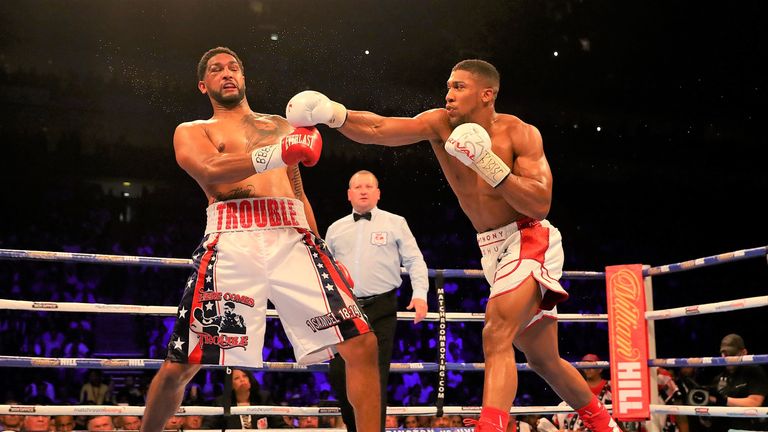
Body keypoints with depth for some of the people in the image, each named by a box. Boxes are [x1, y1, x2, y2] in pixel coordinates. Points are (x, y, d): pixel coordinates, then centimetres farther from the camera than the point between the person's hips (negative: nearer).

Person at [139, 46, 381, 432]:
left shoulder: (281, 126, 31)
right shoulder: (191, 131, 19)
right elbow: (212, 172, -4)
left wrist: (324, 254, 20)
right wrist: (274, 155, -21)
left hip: (294, 240, 3)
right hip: (232, 242, -3)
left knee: (362, 344, -11)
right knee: (179, 367, -6)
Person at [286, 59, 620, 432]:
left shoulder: (520, 133, -14)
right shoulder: (441, 125, -4)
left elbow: (540, 205, -22)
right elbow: (379, 130, -18)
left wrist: (490, 164, -30)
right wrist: (336, 114, -35)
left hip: (530, 241, -6)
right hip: (492, 248, 6)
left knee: (497, 335, -29)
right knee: (544, 361, 18)